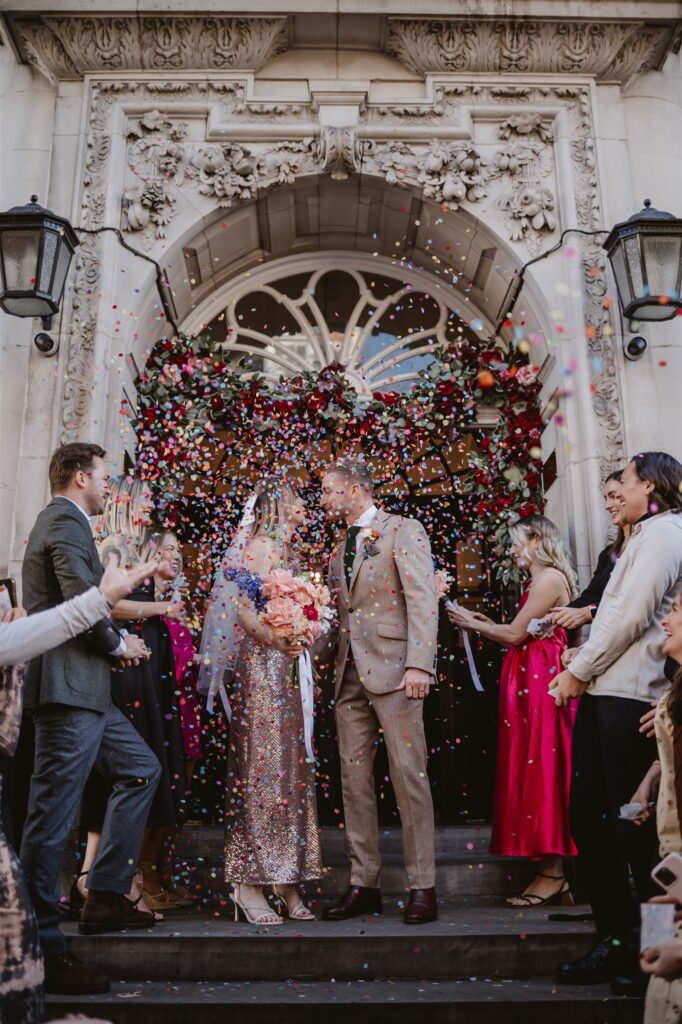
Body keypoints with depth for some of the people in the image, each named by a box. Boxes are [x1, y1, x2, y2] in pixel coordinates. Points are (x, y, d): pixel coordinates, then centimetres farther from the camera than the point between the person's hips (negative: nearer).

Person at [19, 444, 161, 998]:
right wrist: (118, 643, -6)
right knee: (52, 816, -4)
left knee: (141, 770, 17)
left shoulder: (61, 521, 20)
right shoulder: (66, 522, -13)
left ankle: (106, 896, 24)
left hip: (83, 688, 11)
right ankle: (43, 950, 7)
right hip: (68, 686, -11)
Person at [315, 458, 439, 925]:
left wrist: (419, 664, -19)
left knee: (409, 776, -4)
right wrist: (321, 652, 4)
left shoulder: (404, 531, -1)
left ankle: (423, 887, 4)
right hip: (349, 674, 7)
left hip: (392, 670, -7)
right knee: (354, 779, 7)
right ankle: (364, 883, 16)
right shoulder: (340, 549, 21)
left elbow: (423, 600, -10)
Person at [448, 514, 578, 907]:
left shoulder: (549, 578, -9)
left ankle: (551, 874, 0)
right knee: (536, 771, 8)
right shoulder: (542, 580, 20)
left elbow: (516, 633, -14)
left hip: (538, 681, -10)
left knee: (540, 769, -7)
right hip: (531, 679, 10)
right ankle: (555, 874, 13)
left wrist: (473, 624, -2)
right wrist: (490, 625, 14)